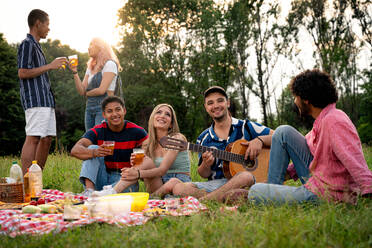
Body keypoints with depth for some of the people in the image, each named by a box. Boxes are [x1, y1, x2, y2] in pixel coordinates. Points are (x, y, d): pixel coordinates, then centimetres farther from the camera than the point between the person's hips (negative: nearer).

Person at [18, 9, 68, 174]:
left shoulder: (36, 45, 25)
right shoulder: (27, 44, -6)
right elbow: (22, 73, -16)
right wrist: (50, 66, -13)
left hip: (46, 100, 10)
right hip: (35, 100, -10)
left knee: (46, 139, 8)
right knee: (32, 139, -13)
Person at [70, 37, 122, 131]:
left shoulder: (110, 64, -5)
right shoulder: (90, 67, 19)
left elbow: (102, 90, -13)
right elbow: (81, 91, 9)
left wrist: (87, 93, 5)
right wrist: (75, 72, 0)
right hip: (89, 107, 8)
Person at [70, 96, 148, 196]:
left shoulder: (137, 132, -4)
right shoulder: (98, 131, -4)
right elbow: (75, 150, -19)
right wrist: (94, 152, -42)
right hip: (103, 178, 2)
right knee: (92, 148, -19)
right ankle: (89, 190, -32)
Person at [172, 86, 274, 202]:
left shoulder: (245, 127, 8)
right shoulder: (203, 139, 14)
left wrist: (259, 140, -12)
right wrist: (206, 164, -8)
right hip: (215, 183, 2)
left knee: (246, 176, -39)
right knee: (179, 189, -23)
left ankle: (200, 202, -26)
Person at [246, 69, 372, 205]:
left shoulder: (334, 122, -25)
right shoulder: (323, 119, 8)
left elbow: (358, 166, -31)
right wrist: (288, 172, 14)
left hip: (324, 196, -9)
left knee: (254, 192, -10)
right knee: (283, 132, 8)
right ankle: (272, 186, 12)